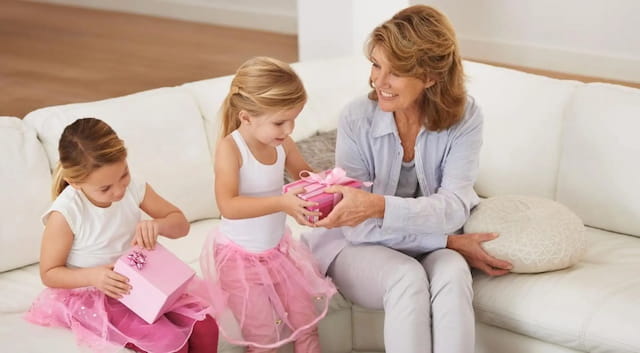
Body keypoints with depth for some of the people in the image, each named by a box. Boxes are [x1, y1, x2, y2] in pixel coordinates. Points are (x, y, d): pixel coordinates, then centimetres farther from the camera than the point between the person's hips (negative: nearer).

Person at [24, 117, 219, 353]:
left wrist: (156, 225, -24)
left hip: (139, 285, 5)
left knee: (205, 329, -9)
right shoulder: (65, 214, -23)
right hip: (92, 298, -5)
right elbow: (49, 274, -12)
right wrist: (93, 276, -31)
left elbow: (181, 224, 0)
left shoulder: (133, 188, -10)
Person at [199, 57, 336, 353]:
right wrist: (281, 203, -46)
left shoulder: (282, 144, -7)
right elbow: (228, 206, -38)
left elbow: (304, 175, 14)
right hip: (241, 257, -6)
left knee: (306, 324, 12)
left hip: (278, 249, 6)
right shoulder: (230, 148, -25)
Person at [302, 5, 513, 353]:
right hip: (360, 246, -1)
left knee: (452, 273, -32)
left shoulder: (463, 116, -14)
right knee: (407, 277, -33)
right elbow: (360, 228, -18)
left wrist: (380, 206, -41)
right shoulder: (357, 118, -19)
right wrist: (448, 240, -23)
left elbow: (454, 206, -23)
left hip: (432, 242, 2)